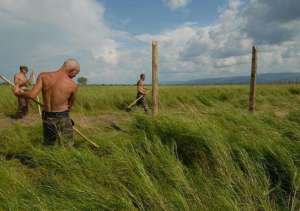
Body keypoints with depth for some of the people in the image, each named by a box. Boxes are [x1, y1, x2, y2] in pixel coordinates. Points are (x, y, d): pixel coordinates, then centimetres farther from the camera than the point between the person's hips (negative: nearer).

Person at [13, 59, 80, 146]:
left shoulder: (43, 76, -7)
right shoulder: (73, 85, -10)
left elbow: (32, 95, -14)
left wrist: (18, 93, 6)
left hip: (47, 118, 3)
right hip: (63, 119, -3)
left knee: (48, 146, 22)